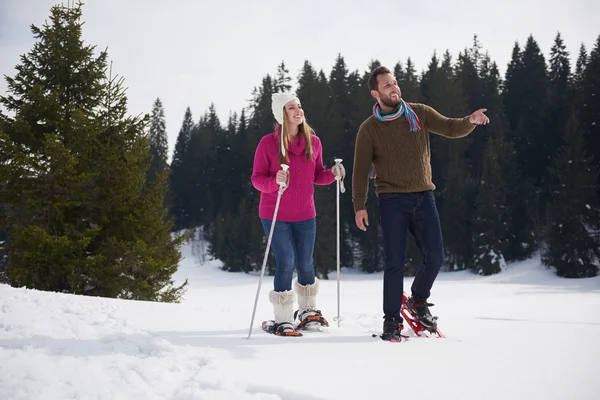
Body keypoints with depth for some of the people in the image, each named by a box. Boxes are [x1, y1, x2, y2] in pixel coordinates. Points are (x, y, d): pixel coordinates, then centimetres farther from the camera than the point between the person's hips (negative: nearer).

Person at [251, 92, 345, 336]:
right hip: (275, 215, -4)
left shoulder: (313, 141, 2)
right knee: (286, 262, -8)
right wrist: (275, 181, -28)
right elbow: (257, 179, -8)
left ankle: (308, 311, 33)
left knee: (305, 263, 12)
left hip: (305, 215, 4)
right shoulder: (268, 143, -9)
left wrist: (332, 174, -8)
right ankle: (283, 320, 4)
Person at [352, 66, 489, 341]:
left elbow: (450, 129, 4)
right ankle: (392, 320, 10)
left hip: (423, 197, 3)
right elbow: (361, 170, 0)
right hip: (392, 200, -3)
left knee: (435, 256, 0)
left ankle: (418, 300, 27)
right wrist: (359, 206, -7)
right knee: (395, 262, -3)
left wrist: (470, 121, -18)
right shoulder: (369, 129, 0)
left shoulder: (419, 113, 6)